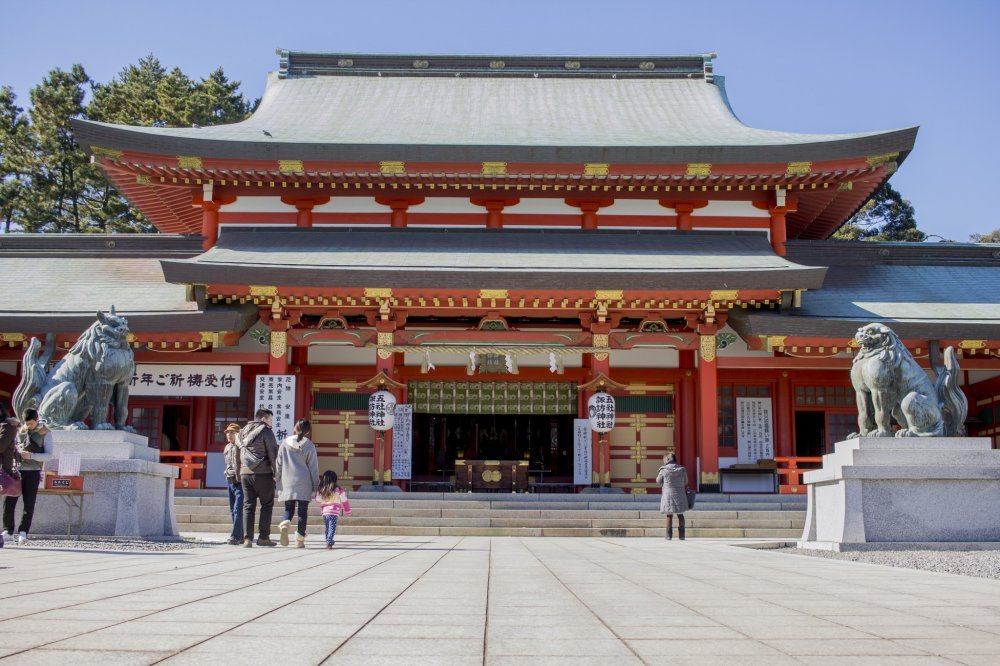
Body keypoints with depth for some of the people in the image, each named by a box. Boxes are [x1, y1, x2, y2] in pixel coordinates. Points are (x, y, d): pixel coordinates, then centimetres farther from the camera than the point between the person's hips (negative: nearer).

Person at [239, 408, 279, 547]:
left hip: (245, 473, 6)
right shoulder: (266, 431, -4)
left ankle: (247, 539, 0)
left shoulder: (243, 432, 17)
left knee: (248, 506, 7)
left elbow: (240, 454, 18)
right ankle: (263, 537, 3)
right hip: (263, 473, -6)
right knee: (267, 505, 6)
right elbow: (273, 454, -9)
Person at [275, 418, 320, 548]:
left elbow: (279, 463, 7)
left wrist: (277, 480, 17)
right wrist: (315, 486, 7)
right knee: (303, 510, 7)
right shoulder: (309, 445, -3)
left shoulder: (285, 443, 3)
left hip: (287, 482, 2)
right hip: (304, 483, -2)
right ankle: (300, 539, 4)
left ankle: (284, 524, -21)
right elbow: (313, 467, 0)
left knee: (288, 509, 11)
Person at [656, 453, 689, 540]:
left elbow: (658, 481, 4)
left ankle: (669, 534, 2)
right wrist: (686, 494, 18)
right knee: (680, 515, 12)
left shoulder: (664, 470, -9)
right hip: (680, 494, 2)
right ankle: (681, 535, 9)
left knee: (669, 515, 7)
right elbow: (685, 483, 7)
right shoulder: (682, 469, -2)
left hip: (668, 495, -2)